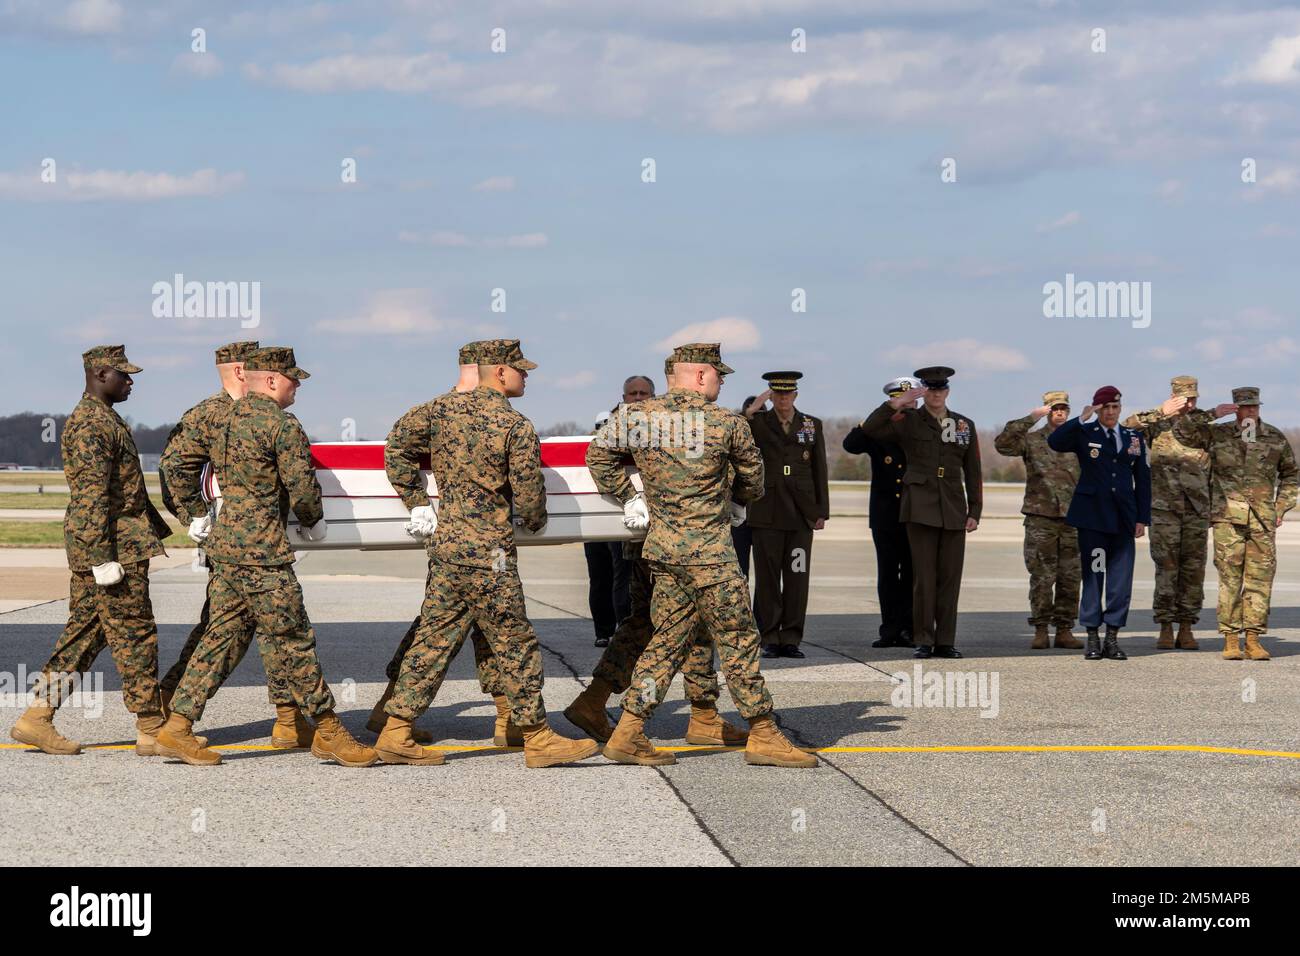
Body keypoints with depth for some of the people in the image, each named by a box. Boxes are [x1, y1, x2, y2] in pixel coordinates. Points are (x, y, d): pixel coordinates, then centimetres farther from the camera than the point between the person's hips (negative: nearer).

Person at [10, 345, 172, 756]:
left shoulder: (102, 419, 19)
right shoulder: (91, 425, -15)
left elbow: (126, 487, 27)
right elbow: (91, 497, -21)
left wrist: (158, 528, 29)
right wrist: (103, 558, -24)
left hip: (102, 548, 10)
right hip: (111, 545, -10)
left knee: (84, 634, 10)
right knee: (134, 635, -5)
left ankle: (36, 719, 10)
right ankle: (152, 731, 0)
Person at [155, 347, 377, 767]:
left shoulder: (228, 422, 15)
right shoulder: (282, 425, -11)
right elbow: (302, 486, -12)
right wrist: (313, 522, 7)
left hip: (224, 543, 9)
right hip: (261, 549, -9)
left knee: (220, 636, 10)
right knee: (292, 641, -2)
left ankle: (178, 727, 7)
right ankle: (328, 731, 5)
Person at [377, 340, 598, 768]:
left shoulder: (442, 408, 5)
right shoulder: (517, 427, -12)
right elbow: (530, 500, -7)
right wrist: (534, 522, 15)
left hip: (445, 545, 6)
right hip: (489, 553, -6)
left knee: (433, 638, 10)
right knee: (516, 644, 3)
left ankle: (396, 732, 9)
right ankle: (537, 738, 9)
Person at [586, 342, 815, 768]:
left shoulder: (636, 415, 4)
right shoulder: (728, 424, -6)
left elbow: (599, 456, 10)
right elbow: (753, 482, 7)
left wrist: (628, 498, 17)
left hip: (662, 548, 6)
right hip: (708, 550, -6)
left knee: (669, 637, 12)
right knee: (738, 638, 3)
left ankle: (628, 732, 8)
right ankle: (763, 735, 8)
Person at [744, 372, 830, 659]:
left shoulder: (812, 425, 11)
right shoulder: (757, 423, 5)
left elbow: (820, 471, 10)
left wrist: (821, 512, 5)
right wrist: (750, 411, -22)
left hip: (800, 513, 2)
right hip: (767, 513, -1)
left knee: (797, 577, 0)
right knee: (767, 577, 0)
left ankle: (791, 638, 5)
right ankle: (770, 639, 4)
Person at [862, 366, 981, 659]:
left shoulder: (965, 425, 12)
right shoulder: (909, 421, 3)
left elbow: (973, 472, 12)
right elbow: (870, 429, -11)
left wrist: (975, 511, 6)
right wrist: (897, 403, -16)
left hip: (953, 509, 3)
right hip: (921, 508, -3)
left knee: (950, 577, 3)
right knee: (924, 576, -4)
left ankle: (945, 641, 8)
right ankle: (923, 640, 0)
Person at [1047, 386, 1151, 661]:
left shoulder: (1133, 438, 12)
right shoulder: (1084, 434, 3)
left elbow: (1143, 480, 12)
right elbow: (1054, 442, -17)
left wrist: (1142, 519, 6)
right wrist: (1081, 419, -20)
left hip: (1123, 518, 3)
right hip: (1092, 516, -3)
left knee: (1121, 579, 0)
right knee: (1092, 576, -1)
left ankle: (1112, 638, 7)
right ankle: (1093, 639, 5)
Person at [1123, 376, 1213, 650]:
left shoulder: (1205, 424, 9)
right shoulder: (1157, 423, 1)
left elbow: (1216, 467, 14)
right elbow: (1128, 425, -18)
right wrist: (1161, 414, -23)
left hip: (1197, 509, 3)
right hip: (1164, 507, -3)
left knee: (1193, 569, 3)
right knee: (1166, 568, -4)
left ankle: (1186, 628, 9)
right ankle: (1165, 629, 1)